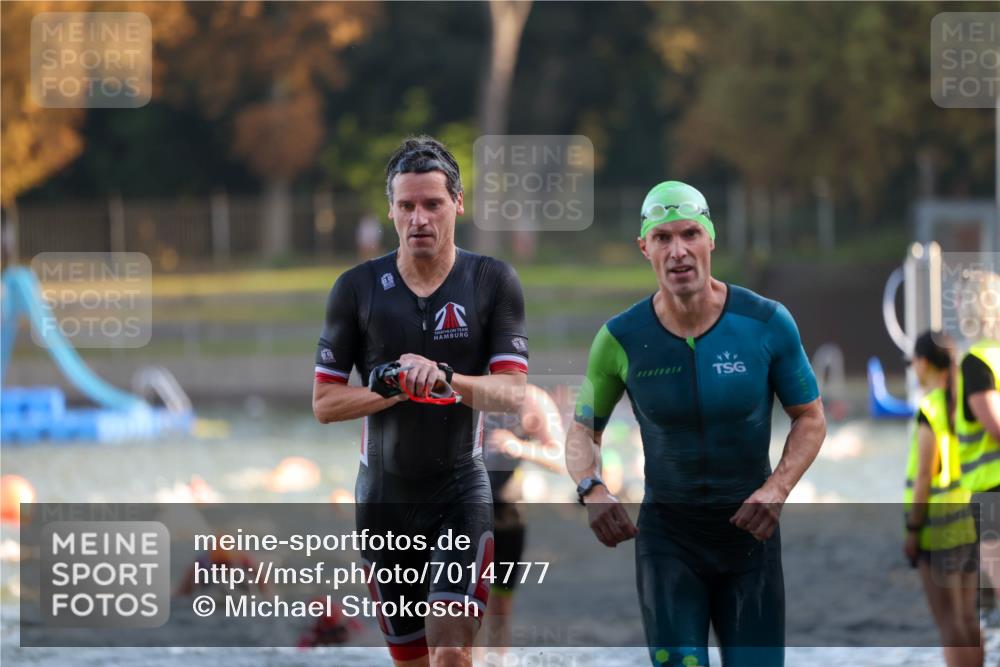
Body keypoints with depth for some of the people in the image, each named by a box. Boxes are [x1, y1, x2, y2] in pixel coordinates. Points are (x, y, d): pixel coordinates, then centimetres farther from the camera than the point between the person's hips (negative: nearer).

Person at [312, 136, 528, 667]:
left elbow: (513, 393, -10)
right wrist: (395, 389, -17)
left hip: (460, 489, -2)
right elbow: (324, 402, 0)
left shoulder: (493, 282, -3)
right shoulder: (358, 288, -1)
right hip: (384, 496, 2)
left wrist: (447, 378, -29)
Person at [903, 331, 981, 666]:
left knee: (948, 624, -4)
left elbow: (925, 475, -18)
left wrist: (912, 532, -11)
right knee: (966, 620, 12)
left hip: (939, 523, -8)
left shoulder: (930, 410, -17)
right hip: (970, 521, 8)